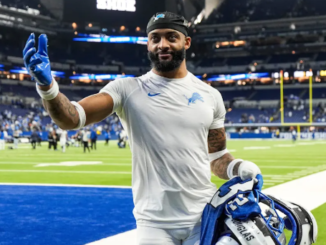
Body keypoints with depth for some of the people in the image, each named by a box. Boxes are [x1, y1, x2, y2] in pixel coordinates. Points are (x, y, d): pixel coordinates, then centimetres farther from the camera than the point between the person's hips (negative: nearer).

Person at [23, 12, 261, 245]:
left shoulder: (210, 95, 6)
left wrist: (238, 168, -6)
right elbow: (71, 118, -16)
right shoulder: (127, 89, -4)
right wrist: (47, 86, -33)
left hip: (204, 217, 3)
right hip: (154, 222, -2)